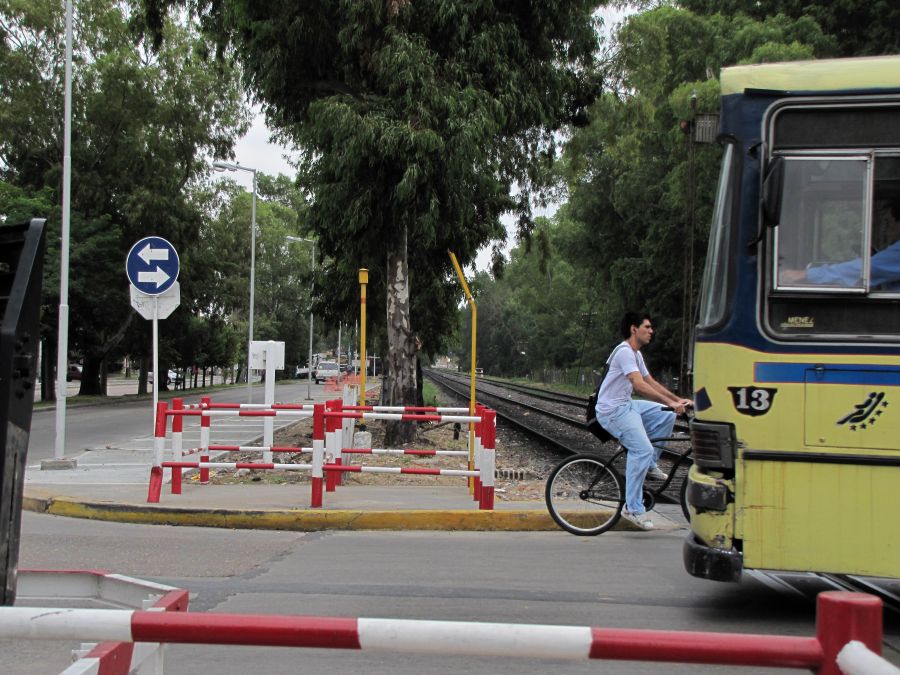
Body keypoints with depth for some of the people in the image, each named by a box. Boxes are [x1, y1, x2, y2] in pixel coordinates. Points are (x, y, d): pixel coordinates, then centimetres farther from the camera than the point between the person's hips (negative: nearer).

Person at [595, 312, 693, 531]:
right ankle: (633, 508, -15)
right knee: (642, 450, -21)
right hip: (612, 410, -10)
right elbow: (639, 385, -29)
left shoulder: (635, 354, 15)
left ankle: (650, 465, 13)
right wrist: (670, 402, -32)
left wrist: (678, 399, 10)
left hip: (626, 406, 10)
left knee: (667, 415, 7)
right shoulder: (624, 352, -18)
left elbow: (651, 382, 19)